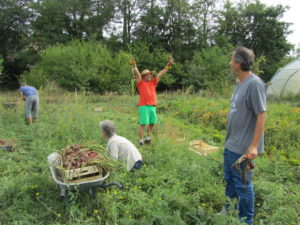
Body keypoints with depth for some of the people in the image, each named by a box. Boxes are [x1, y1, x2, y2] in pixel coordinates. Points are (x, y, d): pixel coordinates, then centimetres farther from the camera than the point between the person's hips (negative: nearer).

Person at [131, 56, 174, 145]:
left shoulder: (153, 82, 18)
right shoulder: (140, 82, 5)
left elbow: (161, 73, 18)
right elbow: (137, 74, -9)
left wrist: (168, 65, 17)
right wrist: (134, 65, -23)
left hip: (153, 106, 6)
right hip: (144, 107, -6)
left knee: (152, 124, 10)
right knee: (143, 124, -6)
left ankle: (148, 139, 24)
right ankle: (141, 142, -1)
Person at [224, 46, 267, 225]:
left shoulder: (254, 84, -18)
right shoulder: (240, 83, 9)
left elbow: (262, 116, -20)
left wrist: (254, 146, -21)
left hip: (243, 148, -9)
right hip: (231, 145, 9)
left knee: (243, 185, 6)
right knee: (230, 181, 20)